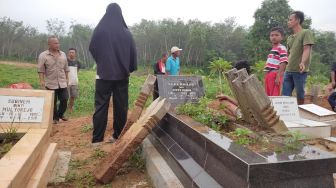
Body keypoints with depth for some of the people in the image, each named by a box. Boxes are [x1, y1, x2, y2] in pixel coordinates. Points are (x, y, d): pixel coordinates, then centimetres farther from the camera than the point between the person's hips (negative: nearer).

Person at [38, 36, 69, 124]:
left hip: (62, 83, 3)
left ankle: (60, 114, 25)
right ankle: (55, 117, 18)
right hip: (50, 83, -3)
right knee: (53, 102, 4)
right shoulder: (43, 55, -4)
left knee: (64, 99, 3)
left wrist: (67, 78, 13)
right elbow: (40, 69, -7)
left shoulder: (63, 54, 9)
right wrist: (42, 81, -14)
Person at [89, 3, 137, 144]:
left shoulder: (99, 30, -3)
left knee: (101, 106, 3)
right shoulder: (127, 33, -1)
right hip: (122, 74, 2)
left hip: (104, 74, -1)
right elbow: (133, 54, 2)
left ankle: (97, 138, 1)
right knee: (121, 106, 10)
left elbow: (92, 49, 8)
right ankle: (118, 136, 18)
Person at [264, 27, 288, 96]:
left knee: (274, 95, -6)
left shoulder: (281, 48, -8)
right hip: (268, 75, 9)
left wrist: (278, 76, -22)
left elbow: (283, 63, -16)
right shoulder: (272, 49, 19)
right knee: (268, 95, 13)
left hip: (275, 76, -9)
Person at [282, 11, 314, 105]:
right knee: (285, 95, 4)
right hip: (288, 70, 6)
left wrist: (302, 63, -30)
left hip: (300, 71, -6)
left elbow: (307, 49, -15)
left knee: (300, 95, 2)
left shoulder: (306, 33, -2)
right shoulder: (289, 38, 20)